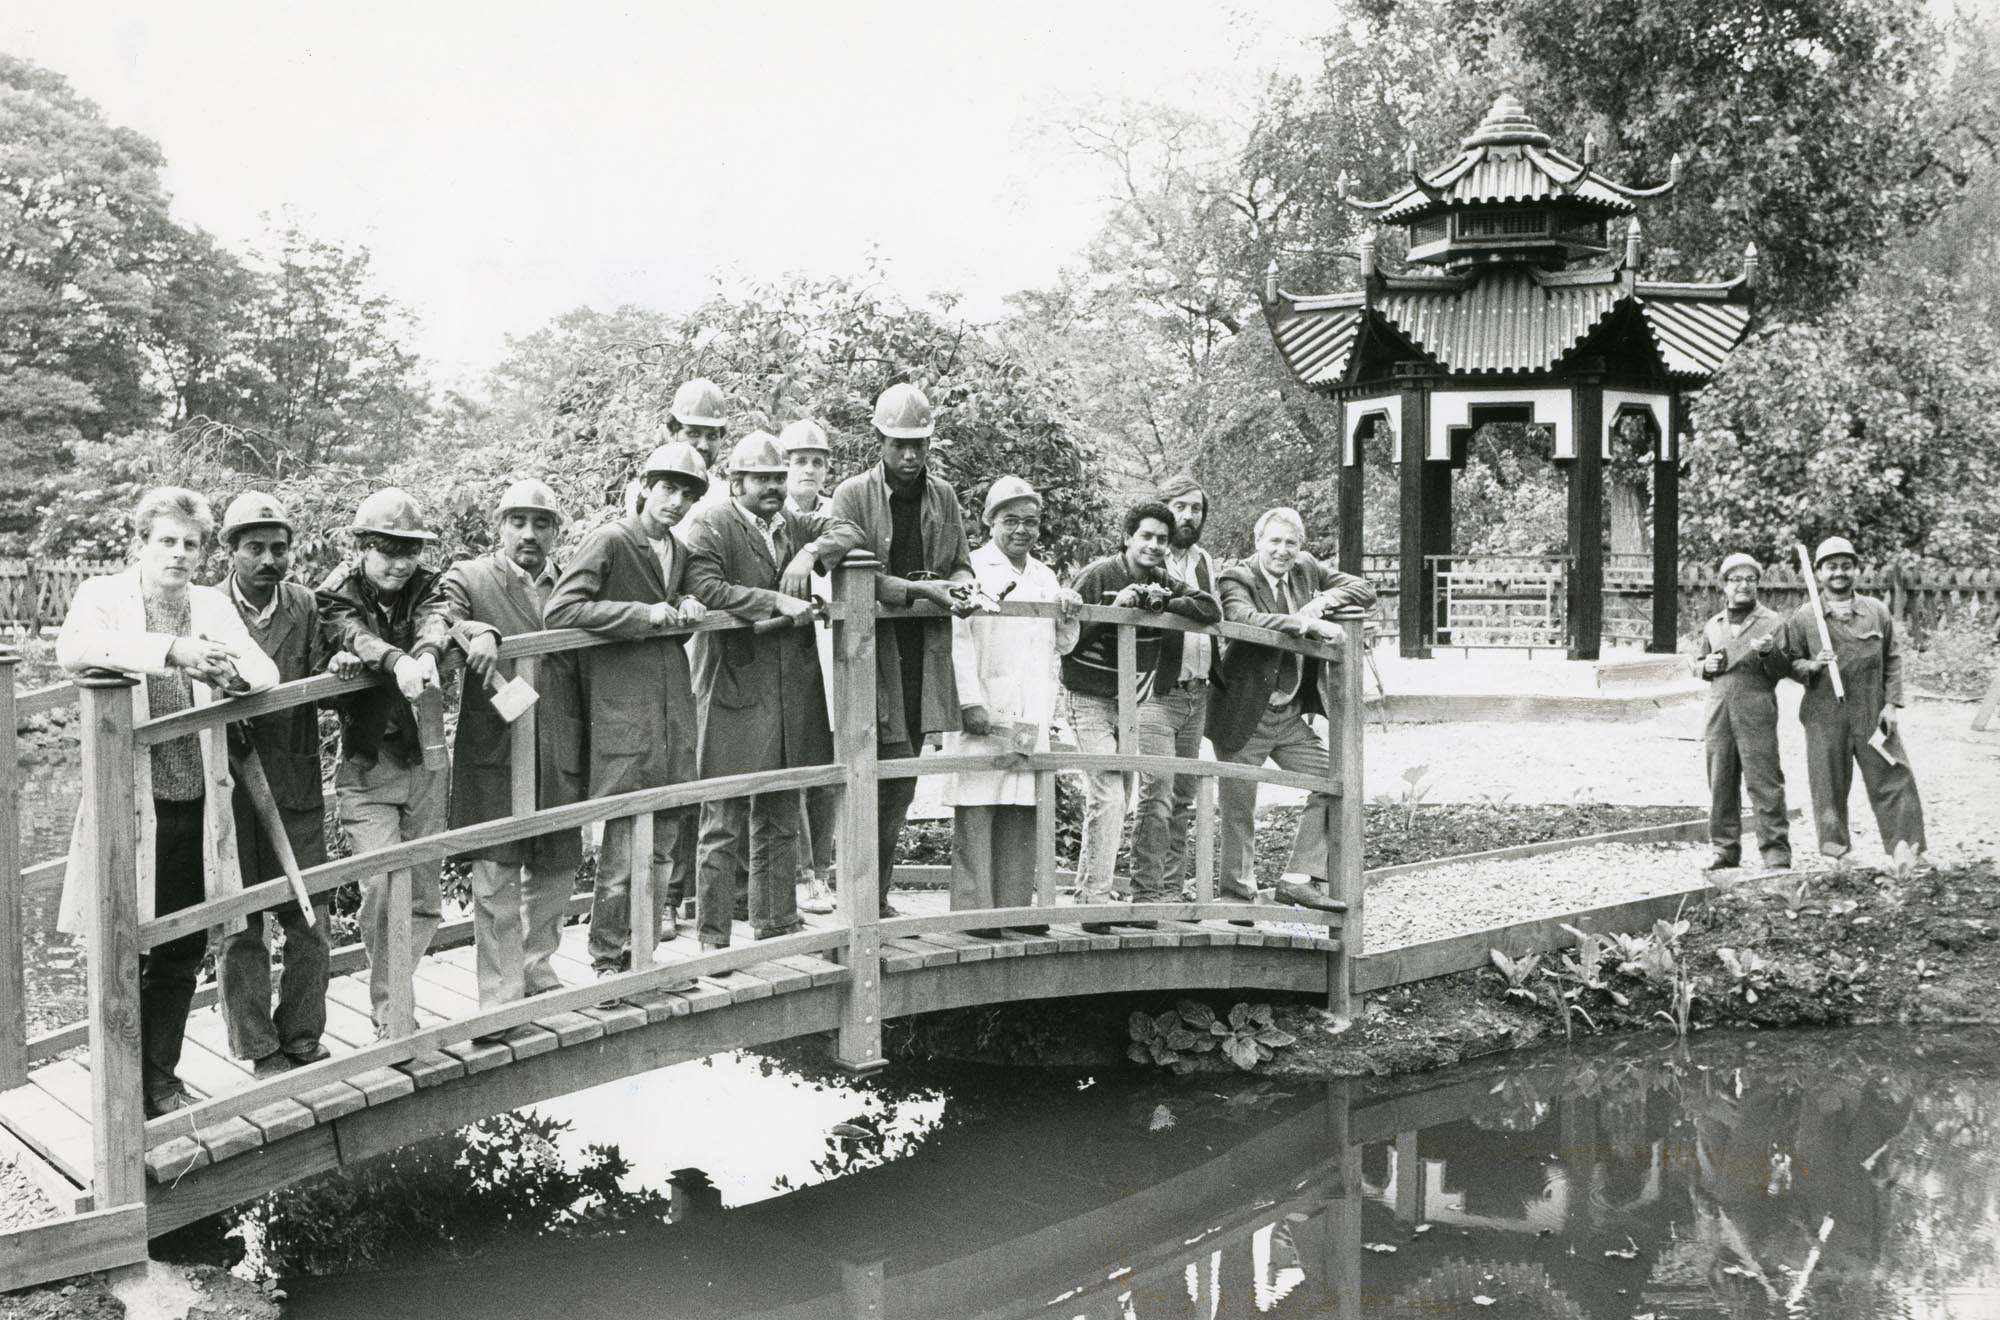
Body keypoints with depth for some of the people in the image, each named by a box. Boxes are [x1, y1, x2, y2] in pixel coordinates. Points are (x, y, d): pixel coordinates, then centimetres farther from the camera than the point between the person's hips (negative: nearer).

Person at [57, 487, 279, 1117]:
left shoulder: (212, 605, 10)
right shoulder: (102, 596, -3)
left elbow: (266, 671, -1)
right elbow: (71, 648, -24)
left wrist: (230, 673, -25)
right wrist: (171, 650, -35)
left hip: (196, 806, 4)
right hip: (129, 805, -4)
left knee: (183, 953, 13)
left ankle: (160, 1077, 30)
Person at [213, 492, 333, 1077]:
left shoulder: (305, 606, 7)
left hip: (297, 783, 3)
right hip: (229, 784, -3)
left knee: (310, 921, 6)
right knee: (241, 926, 5)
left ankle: (303, 1039, 21)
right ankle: (260, 1051, 15)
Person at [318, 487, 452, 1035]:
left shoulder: (424, 584, 4)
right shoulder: (337, 593, -5)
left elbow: (434, 620, -17)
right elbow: (354, 634, -25)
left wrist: (426, 652, -41)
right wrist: (396, 660, -46)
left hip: (426, 764, 4)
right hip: (367, 768, -4)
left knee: (424, 903, 8)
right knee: (383, 884, -18)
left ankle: (387, 995, 30)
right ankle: (391, 1015, -4)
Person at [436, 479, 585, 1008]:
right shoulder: (469, 577, 2)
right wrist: (476, 632, -35)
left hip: (561, 755, 4)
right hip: (493, 751, -4)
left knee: (557, 873, 12)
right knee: (496, 881, -2)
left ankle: (536, 969, 33)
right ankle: (502, 1000, 7)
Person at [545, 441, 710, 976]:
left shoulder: (679, 551, 16)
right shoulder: (609, 541, -7)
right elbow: (559, 610, -16)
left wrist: (684, 611, 6)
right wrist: (644, 614, -17)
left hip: (673, 707, 7)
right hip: (622, 709, -7)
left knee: (664, 840, 10)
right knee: (625, 844, -5)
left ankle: (639, 954, 21)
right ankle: (609, 963, 7)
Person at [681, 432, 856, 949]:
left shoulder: (795, 526, 18)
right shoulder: (710, 527, -3)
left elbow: (849, 532, 8)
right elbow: (703, 587, -17)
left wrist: (810, 553, -9)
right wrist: (776, 602, -19)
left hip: (793, 694, 6)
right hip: (733, 694, -6)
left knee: (780, 821, 15)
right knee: (724, 823, -3)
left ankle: (777, 925, 25)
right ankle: (713, 937, 2)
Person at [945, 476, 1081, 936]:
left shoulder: (1044, 577, 20)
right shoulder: (971, 569, -1)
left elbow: (1062, 645, 26)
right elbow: (958, 639, -8)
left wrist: (1069, 617, 4)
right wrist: (970, 702, -16)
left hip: (1032, 717, 6)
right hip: (984, 714, -6)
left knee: (1022, 815, 6)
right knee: (977, 812, -7)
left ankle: (1015, 906, 11)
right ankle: (973, 910, -4)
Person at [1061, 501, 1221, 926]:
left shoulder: (1162, 584, 8)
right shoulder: (1096, 577, -9)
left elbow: (1212, 610, -1)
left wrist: (1164, 603, -14)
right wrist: (1114, 609, -24)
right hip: (1093, 701, -6)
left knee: (1120, 801, 8)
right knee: (1107, 796, -15)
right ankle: (1094, 896, -12)